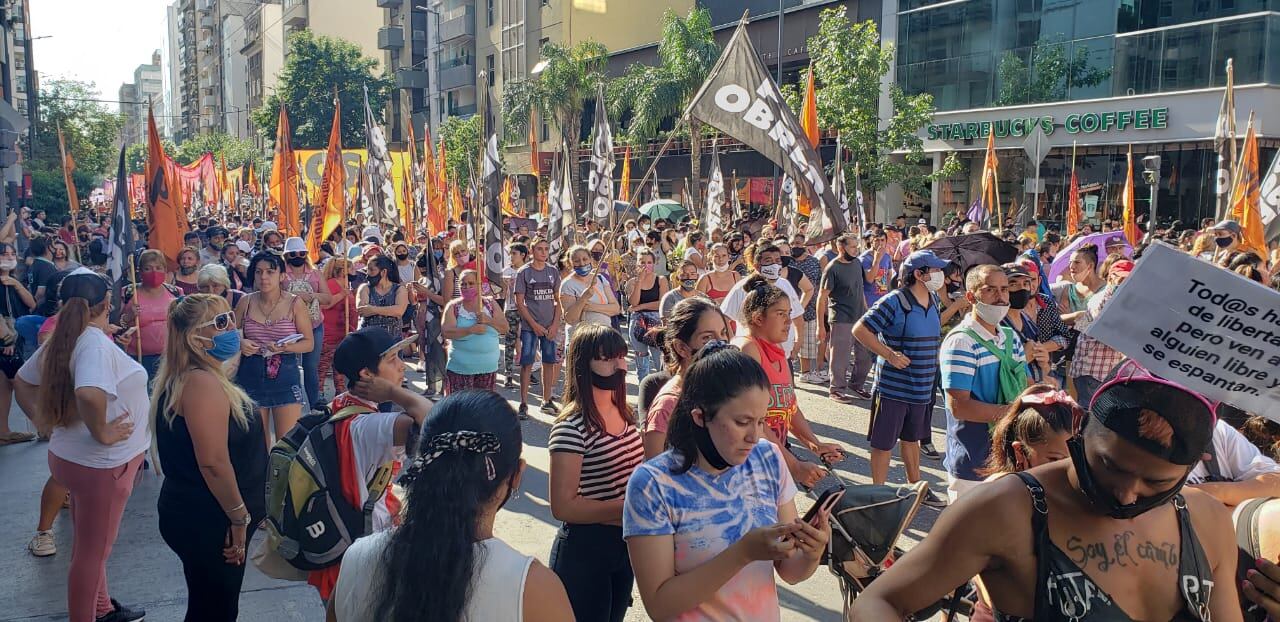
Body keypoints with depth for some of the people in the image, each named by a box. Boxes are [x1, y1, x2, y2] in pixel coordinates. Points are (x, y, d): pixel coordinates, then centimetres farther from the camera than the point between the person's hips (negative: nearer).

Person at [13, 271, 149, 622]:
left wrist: (44, 423, 13)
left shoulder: (62, 340, 3)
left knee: (89, 544, 25)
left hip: (69, 455, 10)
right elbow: (89, 394, -42)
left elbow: (22, 383, 15)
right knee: (92, 553, 7)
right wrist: (101, 433, -27)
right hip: (101, 464, -10)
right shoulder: (96, 343, -24)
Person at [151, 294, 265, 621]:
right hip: (207, 520, -10)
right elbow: (214, 463, -27)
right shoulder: (202, 382, -23)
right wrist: (239, 517, -17)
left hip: (197, 514, 10)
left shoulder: (188, 377, 10)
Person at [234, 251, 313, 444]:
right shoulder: (246, 302, 3)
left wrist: (284, 347, -18)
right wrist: (240, 343, -7)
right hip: (251, 375, 3)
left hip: (285, 375, -2)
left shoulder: (294, 303, -3)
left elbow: (309, 343, -1)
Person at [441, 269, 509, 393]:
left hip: (488, 368, 3)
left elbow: (504, 328, 1)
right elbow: (446, 331, -13)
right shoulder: (453, 306, 0)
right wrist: (471, 330, -25)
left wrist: (488, 320, -17)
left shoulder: (490, 304, 7)